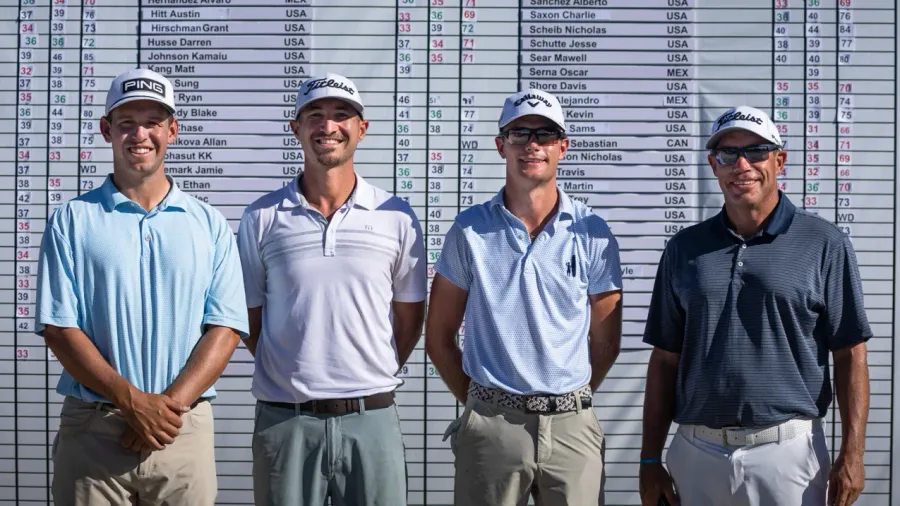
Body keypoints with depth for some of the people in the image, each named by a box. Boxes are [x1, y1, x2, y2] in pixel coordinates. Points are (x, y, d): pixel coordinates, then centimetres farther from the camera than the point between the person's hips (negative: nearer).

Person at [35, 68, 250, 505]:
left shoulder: (210, 225, 7)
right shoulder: (71, 221, 4)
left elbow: (226, 328, 0)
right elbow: (58, 329, -3)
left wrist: (172, 403, -13)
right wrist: (133, 402, -13)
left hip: (185, 430, 1)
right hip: (91, 431, -1)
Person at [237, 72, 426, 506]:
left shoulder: (397, 218, 3)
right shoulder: (261, 218, 2)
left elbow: (409, 319, 10)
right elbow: (249, 319, 7)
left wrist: (374, 378, 7)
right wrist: (295, 376, 5)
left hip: (372, 419, 0)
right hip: (284, 420, 0)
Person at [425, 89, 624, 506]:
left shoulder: (593, 233, 2)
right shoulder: (470, 229, 1)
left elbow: (605, 341, 9)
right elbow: (439, 336, 6)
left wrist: (568, 402, 7)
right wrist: (481, 404, 4)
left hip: (571, 426, 1)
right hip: (490, 426, 0)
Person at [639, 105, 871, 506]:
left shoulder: (824, 245, -1)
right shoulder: (684, 249, 7)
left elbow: (849, 356, -1)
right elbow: (665, 359, 8)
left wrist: (852, 454, -7)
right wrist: (650, 459, 5)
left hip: (786, 452, -2)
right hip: (695, 453, 3)